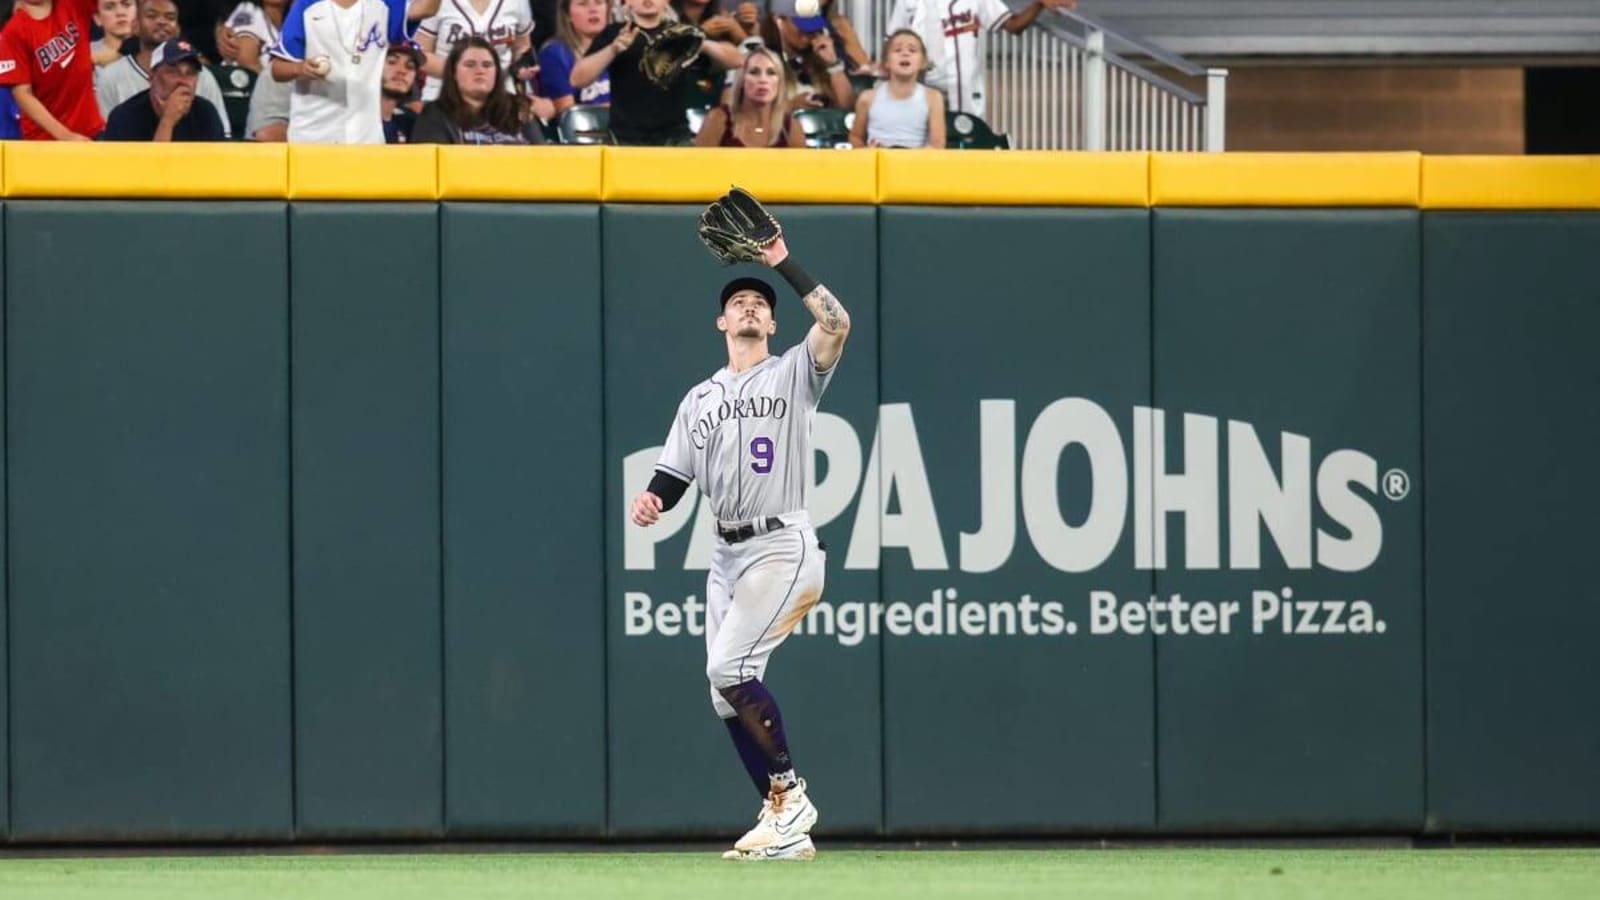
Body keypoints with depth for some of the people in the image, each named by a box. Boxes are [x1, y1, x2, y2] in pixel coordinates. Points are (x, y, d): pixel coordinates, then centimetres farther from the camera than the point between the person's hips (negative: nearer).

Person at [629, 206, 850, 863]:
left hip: (782, 546, -7)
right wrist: (652, 500, -7)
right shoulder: (700, 399, 19)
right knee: (727, 692, 3)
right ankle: (785, 827, 8)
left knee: (728, 669, -19)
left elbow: (836, 324, -16)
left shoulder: (793, 375, 3)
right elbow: (674, 475, 16)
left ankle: (787, 795, -7)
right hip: (727, 553, 7)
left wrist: (785, 265, -12)